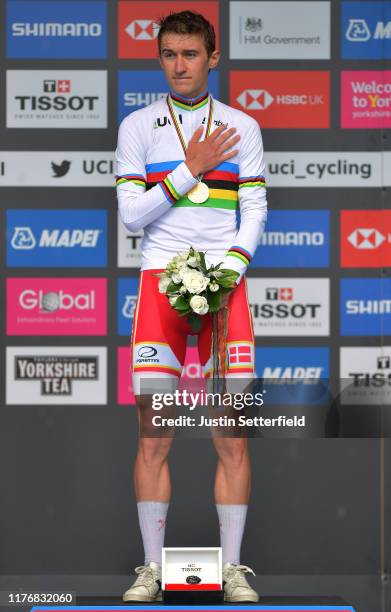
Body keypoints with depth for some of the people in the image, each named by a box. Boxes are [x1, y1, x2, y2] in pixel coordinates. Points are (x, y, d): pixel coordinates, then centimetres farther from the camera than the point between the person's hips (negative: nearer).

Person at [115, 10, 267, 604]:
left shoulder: (241, 126, 9)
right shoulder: (138, 126, 7)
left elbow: (254, 209, 7)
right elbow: (131, 213, 1)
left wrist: (230, 269, -8)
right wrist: (191, 169, -8)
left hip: (224, 283, 1)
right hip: (160, 280, 0)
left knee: (232, 437, -2)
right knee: (154, 436, -4)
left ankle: (232, 569, 5)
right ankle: (152, 569, 4)